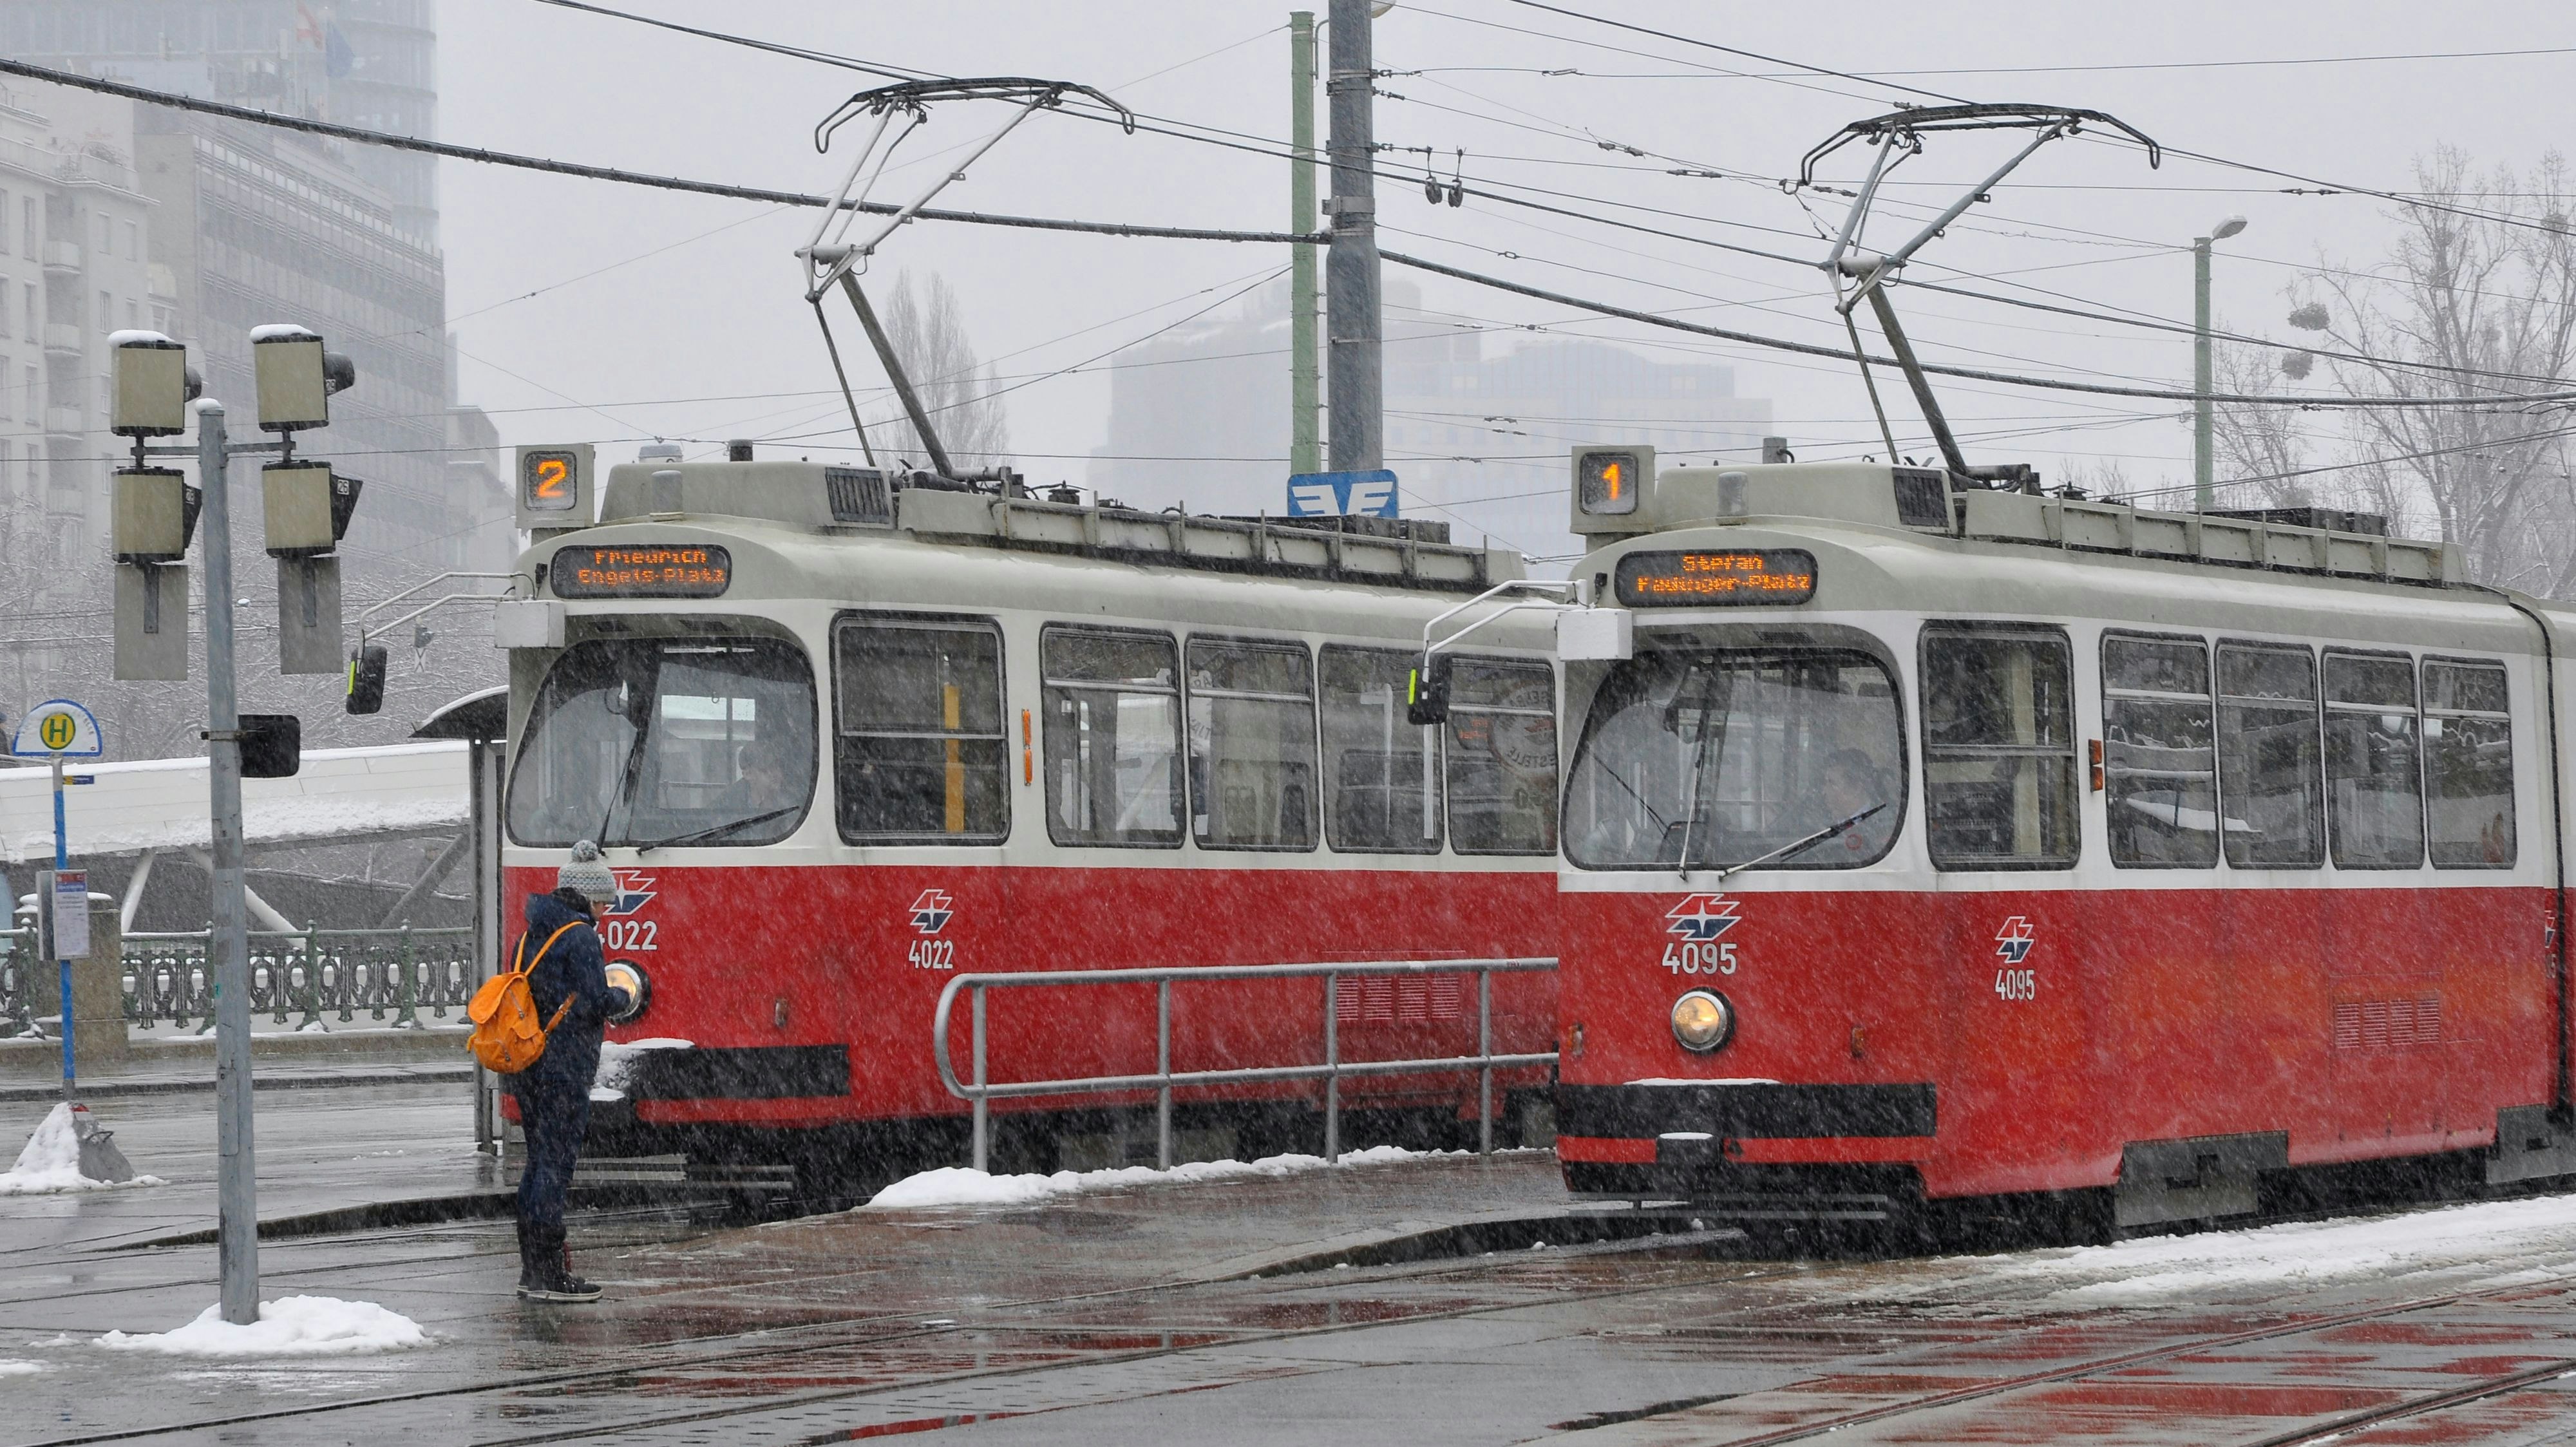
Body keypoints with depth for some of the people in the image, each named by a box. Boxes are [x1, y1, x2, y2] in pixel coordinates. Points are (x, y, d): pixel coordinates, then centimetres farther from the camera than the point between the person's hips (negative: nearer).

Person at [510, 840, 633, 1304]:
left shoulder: (532, 934, 13)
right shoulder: (580, 936, -13)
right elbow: (595, 1001, -18)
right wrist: (623, 998, 4)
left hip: (528, 1068, 8)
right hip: (565, 1068, -8)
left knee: (539, 1162, 15)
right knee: (554, 1165, -6)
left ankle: (532, 1269, 19)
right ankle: (549, 1276, -5)